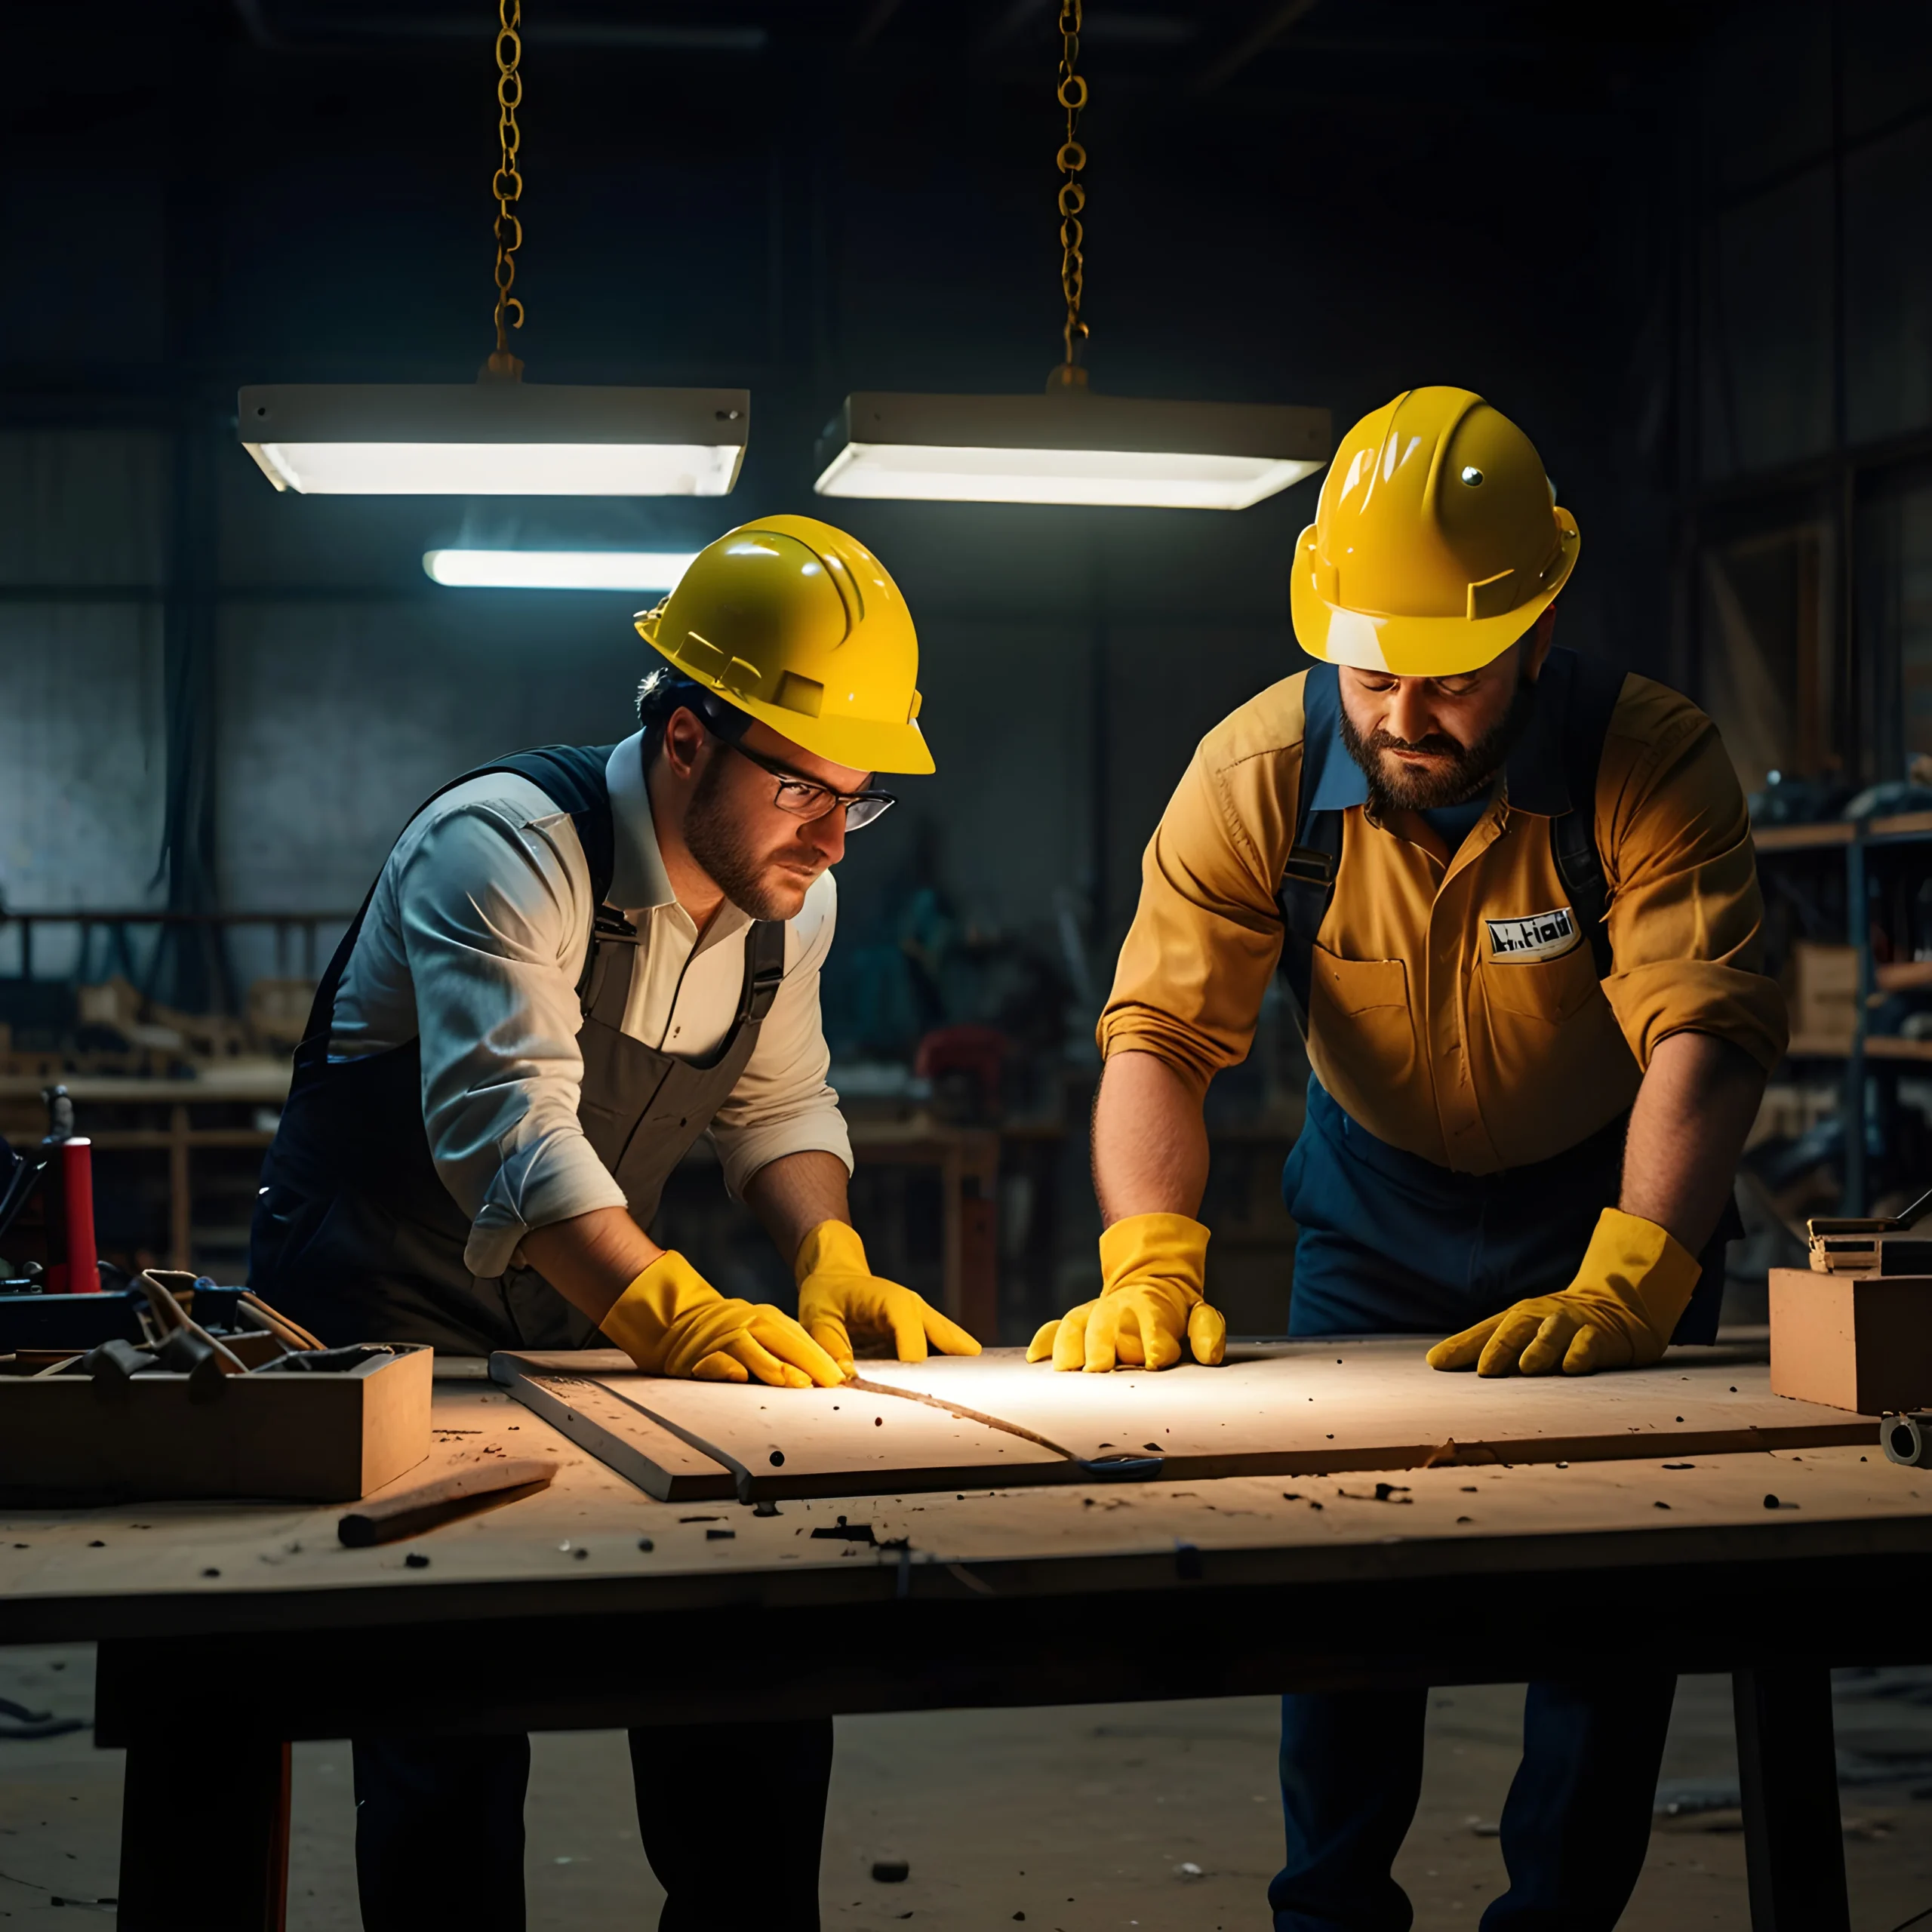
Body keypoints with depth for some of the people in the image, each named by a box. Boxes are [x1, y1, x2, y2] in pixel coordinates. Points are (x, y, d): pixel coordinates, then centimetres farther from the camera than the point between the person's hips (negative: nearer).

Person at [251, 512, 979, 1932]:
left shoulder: (792, 898, 0)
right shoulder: (507, 849, -24)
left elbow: (779, 1103, 10)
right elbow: (507, 1126, -36)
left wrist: (833, 1266, -10)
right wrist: (674, 1313, -48)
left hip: (596, 1318, 6)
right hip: (394, 1319, -6)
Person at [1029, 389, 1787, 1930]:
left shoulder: (1653, 765, -29)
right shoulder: (1259, 773, -22)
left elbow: (1707, 1038, -36)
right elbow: (1160, 1032, -23)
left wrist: (1621, 1294, -50)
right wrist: (1152, 1267, -40)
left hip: (1614, 1197, -2)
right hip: (1377, 1198, 2)